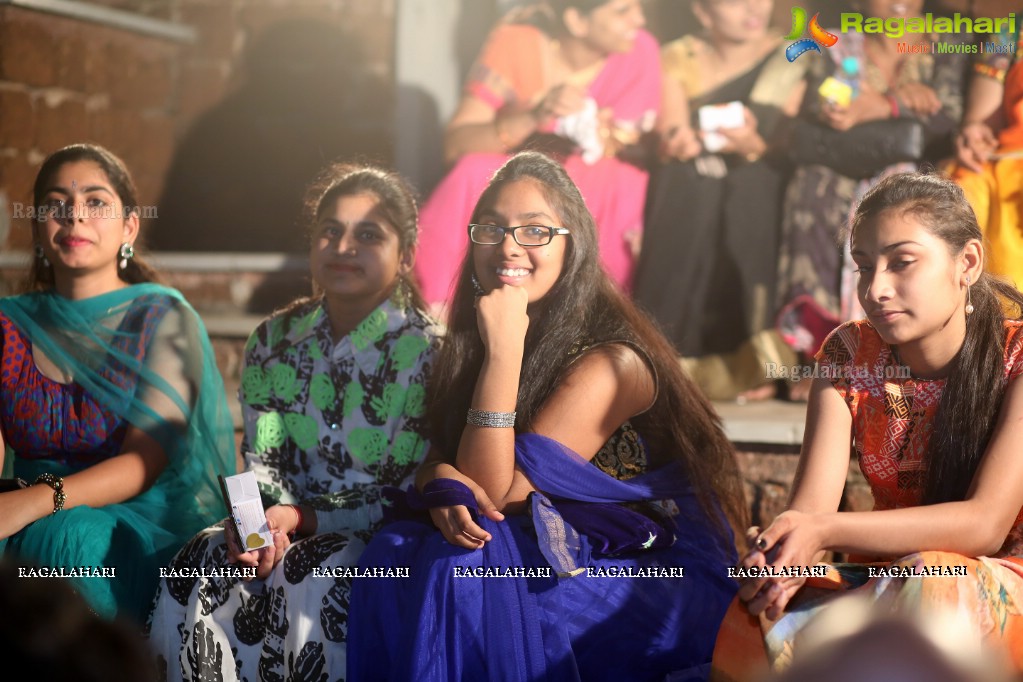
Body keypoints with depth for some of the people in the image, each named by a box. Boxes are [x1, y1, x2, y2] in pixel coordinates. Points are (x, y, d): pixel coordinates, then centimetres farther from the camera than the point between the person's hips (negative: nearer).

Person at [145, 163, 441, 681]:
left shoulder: (425, 353, -7)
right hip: (290, 527, 4)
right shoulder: (273, 342, 8)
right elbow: (261, 464, 7)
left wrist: (304, 518, -19)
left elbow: (414, 498, -10)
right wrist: (257, 521, -16)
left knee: (311, 579, -34)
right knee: (202, 564, -25)